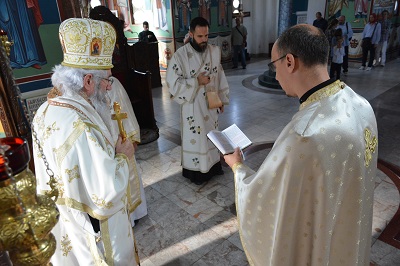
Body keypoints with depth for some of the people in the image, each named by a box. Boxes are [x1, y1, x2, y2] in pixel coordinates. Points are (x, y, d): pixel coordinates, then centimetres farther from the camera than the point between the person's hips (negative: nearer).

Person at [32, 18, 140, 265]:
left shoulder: (46, 111, -6)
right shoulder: (80, 129, -36)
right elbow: (106, 198, -34)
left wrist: (112, 152, 1)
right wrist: (124, 156, -19)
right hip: (94, 235, -8)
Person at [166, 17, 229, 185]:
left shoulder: (215, 51, -1)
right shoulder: (180, 55, -16)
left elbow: (220, 77, 8)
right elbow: (172, 83, -17)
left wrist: (222, 99, 8)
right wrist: (197, 81, -23)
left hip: (211, 104, 5)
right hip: (192, 106, -4)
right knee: (194, 138, 8)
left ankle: (213, 165, 38)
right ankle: (195, 171, 26)